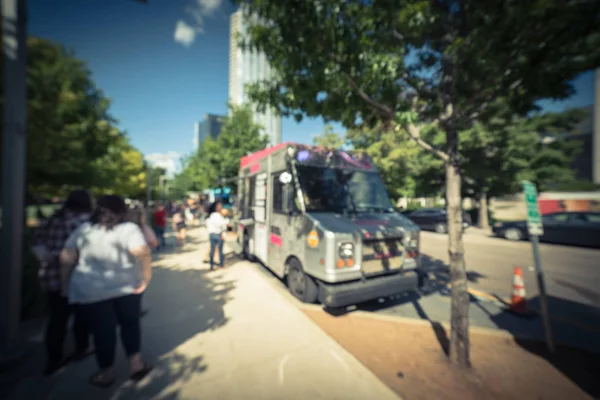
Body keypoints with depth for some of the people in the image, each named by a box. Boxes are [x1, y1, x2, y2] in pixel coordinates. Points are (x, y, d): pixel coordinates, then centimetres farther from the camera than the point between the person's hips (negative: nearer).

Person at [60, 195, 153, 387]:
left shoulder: (83, 229, 2)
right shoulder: (129, 229, -9)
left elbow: (66, 258, 3)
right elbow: (144, 254, -23)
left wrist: (65, 283, 15)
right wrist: (146, 279, -13)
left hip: (91, 289, 2)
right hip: (126, 286, -2)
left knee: (102, 330, 15)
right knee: (130, 323, 18)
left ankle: (107, 372, 31)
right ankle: (136, 363, 21)